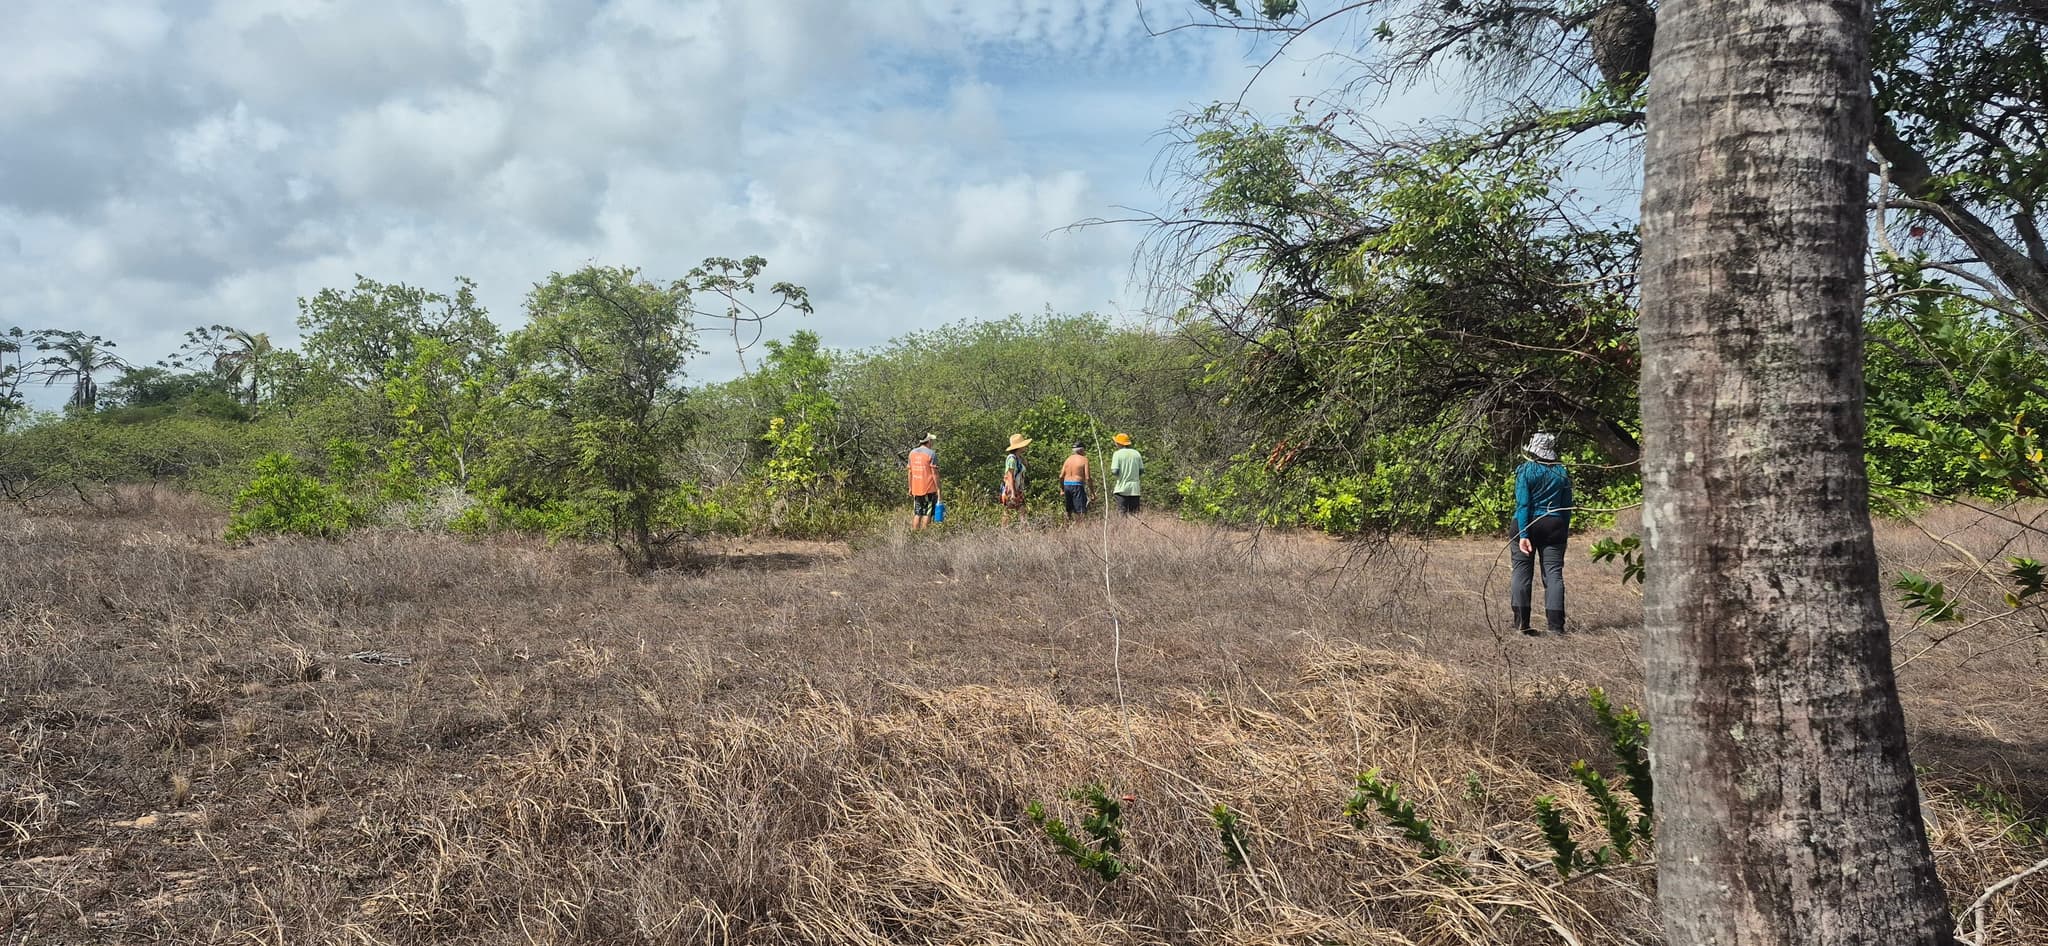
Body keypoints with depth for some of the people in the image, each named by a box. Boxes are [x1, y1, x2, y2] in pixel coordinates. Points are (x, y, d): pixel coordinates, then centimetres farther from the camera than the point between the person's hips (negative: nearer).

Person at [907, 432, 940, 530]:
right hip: (929, 489, -5)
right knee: (927, 514, 0)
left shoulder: (912, 453, 8)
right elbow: (934, 473, -12)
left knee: (917, 514, 11)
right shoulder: (932, 454, -10)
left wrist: (910, 488, 18)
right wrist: (938, 489, -8)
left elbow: (910, 472, 11)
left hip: (916, 489, 5)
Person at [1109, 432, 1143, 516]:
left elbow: (1114, 471, -13)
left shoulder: (1117, 454, -6)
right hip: (1134, 489, 4)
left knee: (1121, 513, -2)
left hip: (1122, 489, -4)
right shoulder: (1136, 453, 7)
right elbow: (1142, 470, 9)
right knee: (1134, 513, 6)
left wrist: (1111, 472, 9)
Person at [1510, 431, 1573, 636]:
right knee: (1554, 573, 3)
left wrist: (1523, 535, -13)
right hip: (1554, 526, 2)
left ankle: (1521, 624, 2)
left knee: (1522, 572, 4)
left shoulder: (1525, 471, -6)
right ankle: (1556, 625, -1)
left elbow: (1523, 504, -11)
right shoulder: (1562, 473, 5)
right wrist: (1565, 531, 18)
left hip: (1528, 524, -2)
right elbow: (1567, 506, 9)